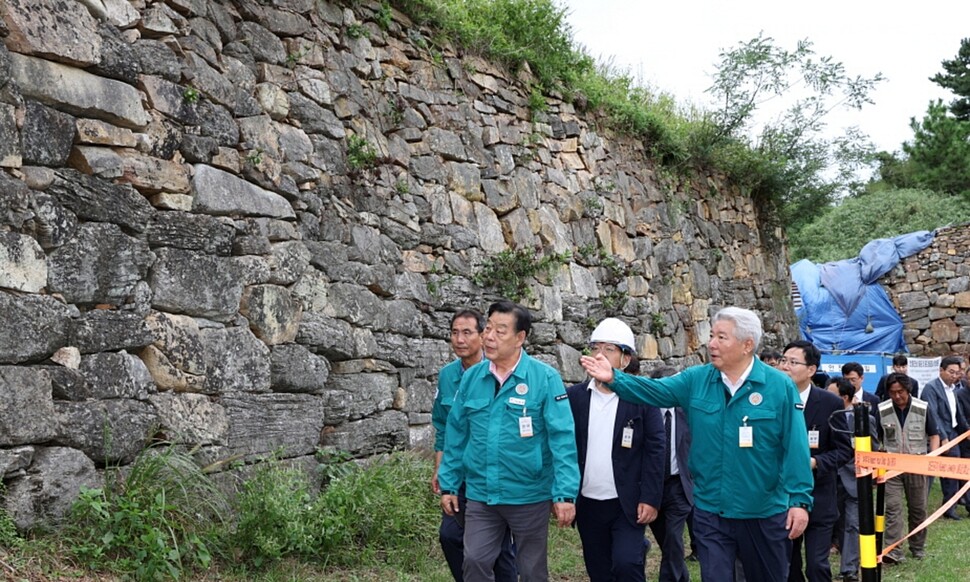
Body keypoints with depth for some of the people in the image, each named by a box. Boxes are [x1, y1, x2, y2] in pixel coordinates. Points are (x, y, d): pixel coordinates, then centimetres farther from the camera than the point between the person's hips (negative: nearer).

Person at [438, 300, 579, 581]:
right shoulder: (471, 377, 0)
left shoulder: (545, 378, -12)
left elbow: (562, 439, -14)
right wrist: (449, 484, 7)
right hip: (480, 495, 3)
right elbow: (456, 434, 7)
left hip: (529, 495, -3)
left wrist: (565, 493, -18)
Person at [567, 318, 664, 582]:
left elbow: (654, 450, -6)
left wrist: (650, 498, -11)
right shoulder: (574, 396, 2)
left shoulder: (642, 397, -5)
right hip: (587, 504, 3)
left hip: (629, 503, -3)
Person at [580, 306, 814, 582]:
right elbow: (654, 390, -10)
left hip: (764, 514, -1)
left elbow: (795, 448, -11)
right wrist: (614, 378, -25)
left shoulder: (780, 386, -8)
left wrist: (799, 500, -15)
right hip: (710, 512, 1)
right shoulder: (696, 379, 0)